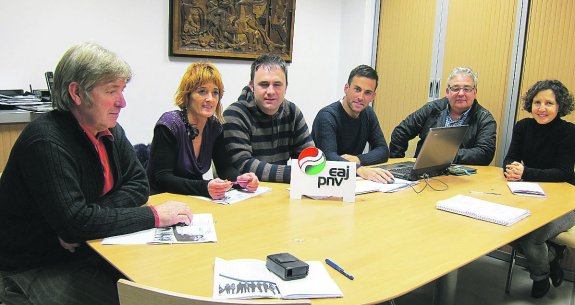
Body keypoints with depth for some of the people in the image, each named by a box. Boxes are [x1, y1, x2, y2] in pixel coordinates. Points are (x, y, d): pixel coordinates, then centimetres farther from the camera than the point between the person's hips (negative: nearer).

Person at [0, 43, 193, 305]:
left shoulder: (110, 131, 1)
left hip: (90, 251, 7)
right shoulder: (46, 142, -24)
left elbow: (138, 185, 1)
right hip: (36, 269, -6)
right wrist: (154, 216, -24)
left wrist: (85, 221, -16)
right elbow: (73, 222, -29)